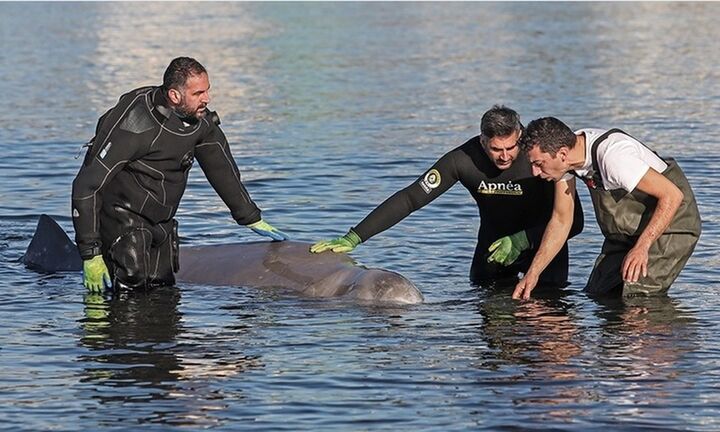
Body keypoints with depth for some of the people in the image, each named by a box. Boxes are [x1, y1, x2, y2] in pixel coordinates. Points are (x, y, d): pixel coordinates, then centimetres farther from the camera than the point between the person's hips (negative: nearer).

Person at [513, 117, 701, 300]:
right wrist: (532, 273, -4)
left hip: (670, 224, -8)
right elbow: (561, 220, 2)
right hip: (627, 231, 8)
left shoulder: (611, 155, -33)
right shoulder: (564, 159, -9)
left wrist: (641, 247, -38)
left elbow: (672, 195, -32)